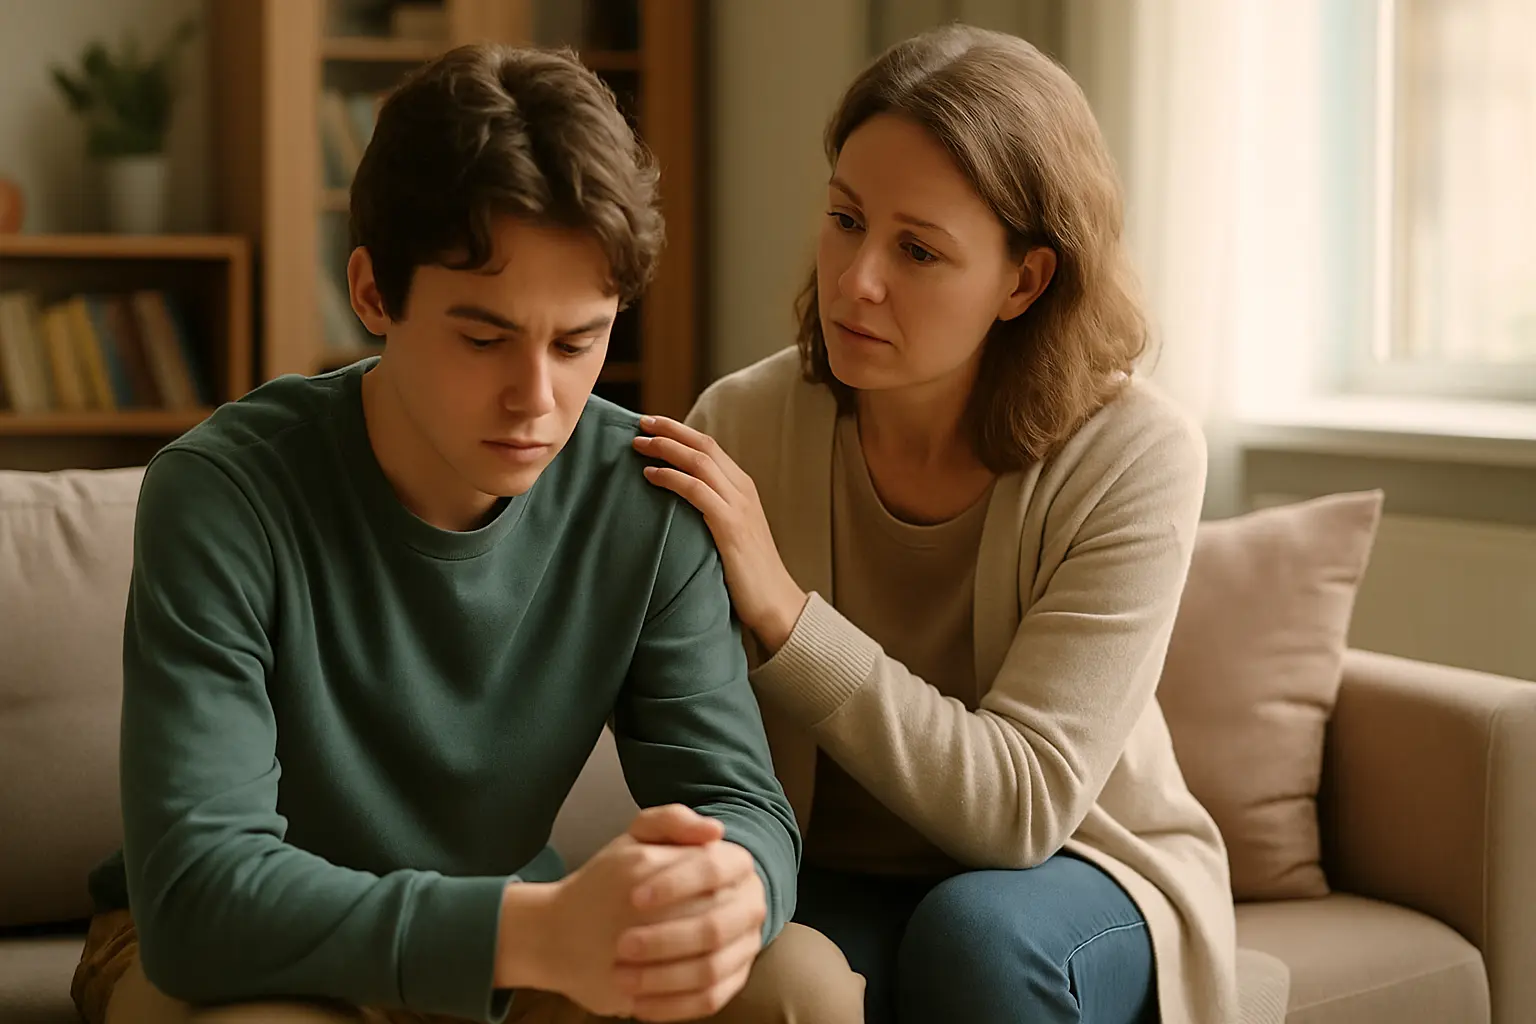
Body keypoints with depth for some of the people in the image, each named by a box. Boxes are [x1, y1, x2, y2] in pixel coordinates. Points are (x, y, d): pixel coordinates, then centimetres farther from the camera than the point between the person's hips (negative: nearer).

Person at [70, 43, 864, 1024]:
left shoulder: (646, 502, -13)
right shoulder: (226, 494, -24)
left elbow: (742, 804, -13)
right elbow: (196, 890, -33)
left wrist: (729, 889, -40)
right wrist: (538, 930, -48)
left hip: (493, 939, 3)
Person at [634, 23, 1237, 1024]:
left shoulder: (1135, 458, -18)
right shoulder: (743, 426, -12)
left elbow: (1021, 804, -24)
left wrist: (782, 609, -30)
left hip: (1079, 876, 0)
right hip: (832, 882, 0)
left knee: (973, 930, -32)